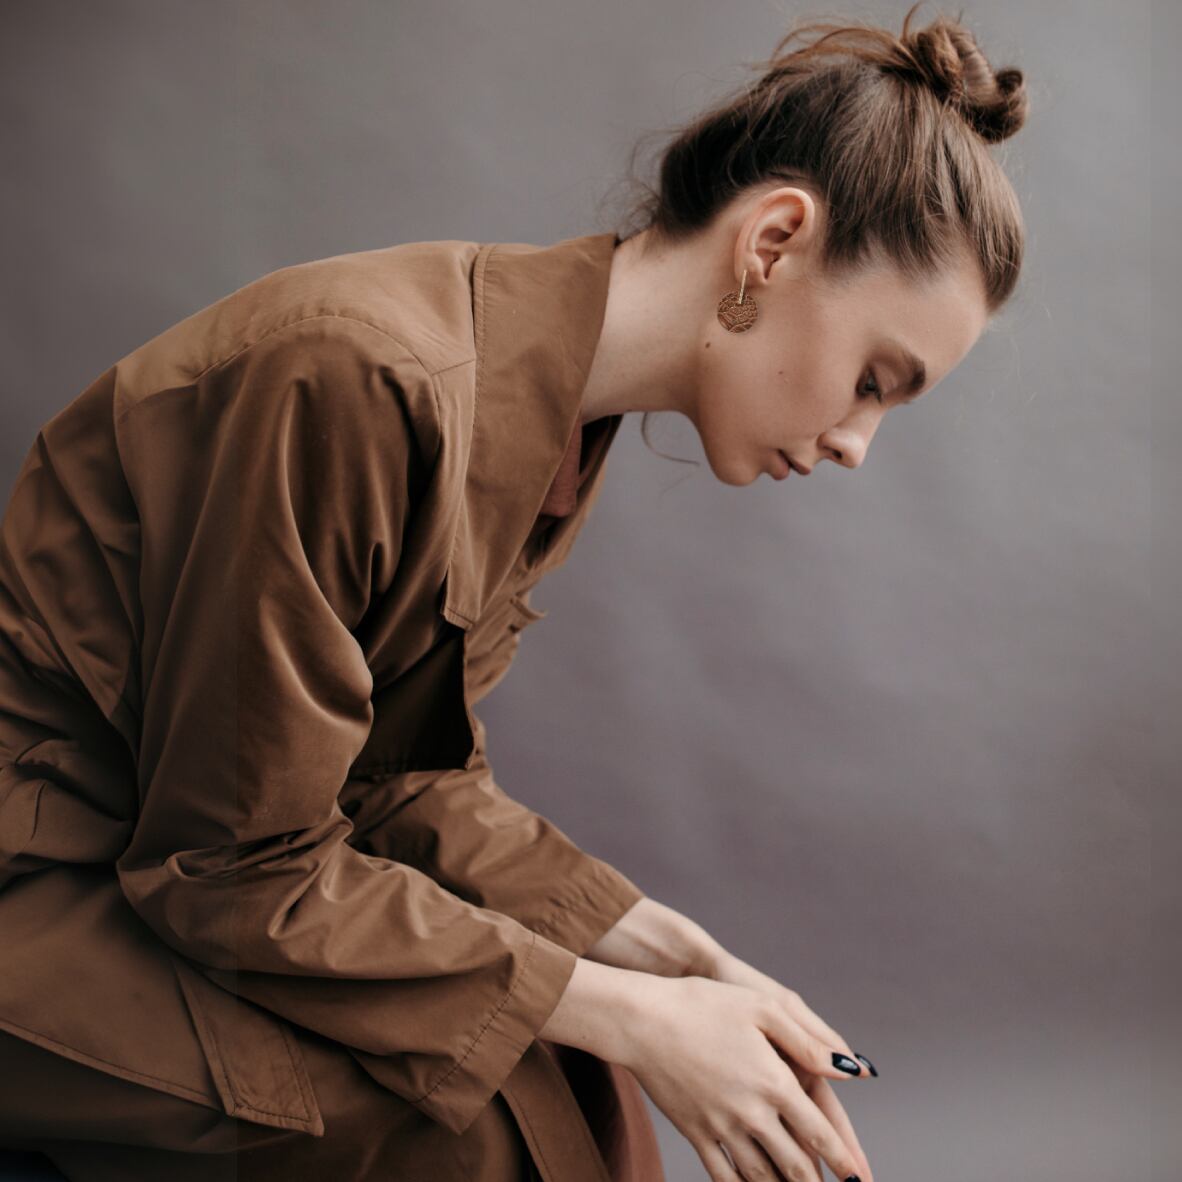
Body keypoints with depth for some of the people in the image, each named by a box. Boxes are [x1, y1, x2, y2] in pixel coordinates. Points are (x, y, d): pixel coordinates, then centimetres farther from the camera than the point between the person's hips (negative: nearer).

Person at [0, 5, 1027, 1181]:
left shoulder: (562, 424, -1)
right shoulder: (365, 377, -30)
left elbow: (404, 774, 2)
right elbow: (233, 863, -25)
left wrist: (679, 957, -7)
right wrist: (634, 1019, -21)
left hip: (185, 853, 8)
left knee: (570, 1074, -2)